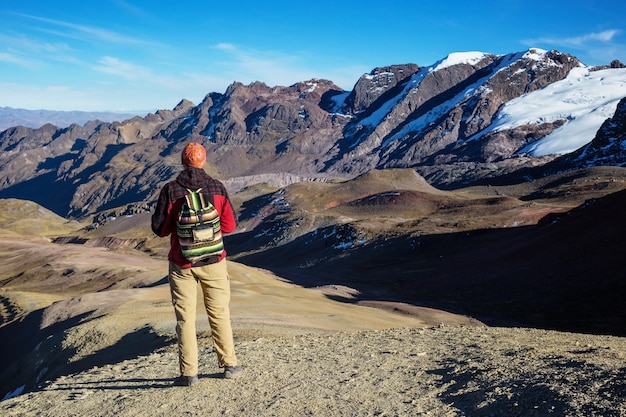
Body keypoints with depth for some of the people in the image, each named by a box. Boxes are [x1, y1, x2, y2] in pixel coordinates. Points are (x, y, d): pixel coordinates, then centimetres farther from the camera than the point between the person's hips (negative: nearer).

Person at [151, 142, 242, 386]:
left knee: (185, 318, 7)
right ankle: (229, 365, 21)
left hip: (182, 264, -1)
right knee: (219, 313, 13)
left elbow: (159, 229, -4)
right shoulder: (217, 188, -4)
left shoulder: (170, 190, -8)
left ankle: (189, 373, 9)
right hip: (214, 262, 1)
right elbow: (230, 226, -2)